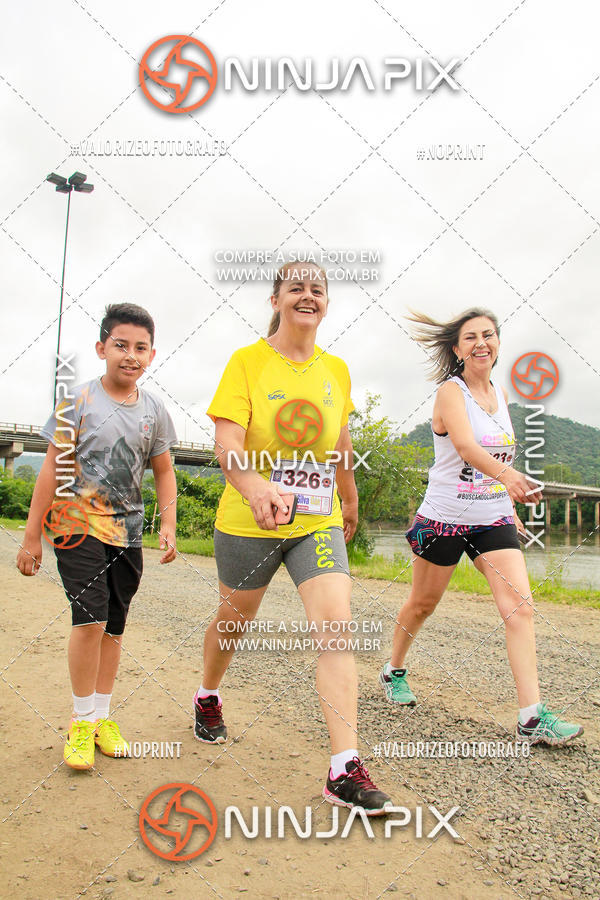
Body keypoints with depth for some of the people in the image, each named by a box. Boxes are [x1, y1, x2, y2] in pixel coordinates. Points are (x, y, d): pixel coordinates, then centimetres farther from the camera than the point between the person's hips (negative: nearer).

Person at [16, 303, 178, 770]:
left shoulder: (154, 410, 4)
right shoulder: (78, 400, -5)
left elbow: (164, 471, 13)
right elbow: (54, 469, -4)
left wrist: (168, 525, 1)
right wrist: (32, 535, -4)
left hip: (127, 531, 4)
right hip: (79, 525, -4)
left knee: (114, 626, 9)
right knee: (91, 618, -14)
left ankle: (103, 716, 24)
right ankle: (81, 720, 5)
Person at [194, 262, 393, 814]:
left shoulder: (337, 370, 5)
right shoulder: (247, 361, -8)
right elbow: (226, 442, -20)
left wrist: (351, 501, 29)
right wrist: (256, 488, -40)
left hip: (319, 521, 3)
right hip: (248, 520, -2)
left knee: (336, 626, -13)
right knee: (234, 620, 17)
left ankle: (345, 771, -8)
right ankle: (208, 696, 49)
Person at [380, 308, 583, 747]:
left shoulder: (500, 394, 9)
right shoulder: (451, 391, -12)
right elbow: (466, 446, -31)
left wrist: (511, 505, 18)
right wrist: (508, 475, -48)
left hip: (493, 519, 5)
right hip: (444, 518, -5)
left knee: (520, 605, -10)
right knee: (423, 603, 12)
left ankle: (532, 717, -8)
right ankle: (394, 670, 38)